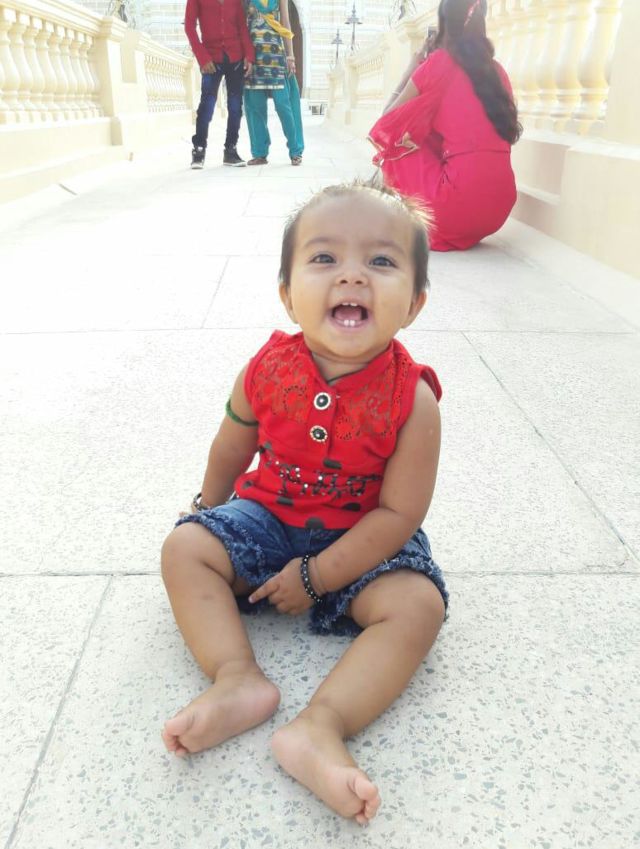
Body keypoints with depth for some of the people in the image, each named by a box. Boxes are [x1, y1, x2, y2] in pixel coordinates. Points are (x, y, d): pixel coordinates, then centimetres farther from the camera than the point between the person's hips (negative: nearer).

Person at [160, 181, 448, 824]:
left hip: (363, 541, -2)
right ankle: (237, 680, -21)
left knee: (418, 604, -24)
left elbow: (399, 513, -20)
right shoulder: (268, 371, -15)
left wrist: (316, 576, -21)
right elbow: (230, 451, 4)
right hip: (267, 518, 3)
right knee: (184, 547, -14)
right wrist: (208, 510, 18)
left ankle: (320, 727, -28)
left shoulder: (411, 400, -23)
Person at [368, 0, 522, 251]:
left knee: (397, 138, 14)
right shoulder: (496, 69, 15)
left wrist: (412, 68, 18)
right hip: (500, 203, 7)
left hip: (458, 203, -7)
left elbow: (389, 120, 8)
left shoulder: (439, 63, -2)